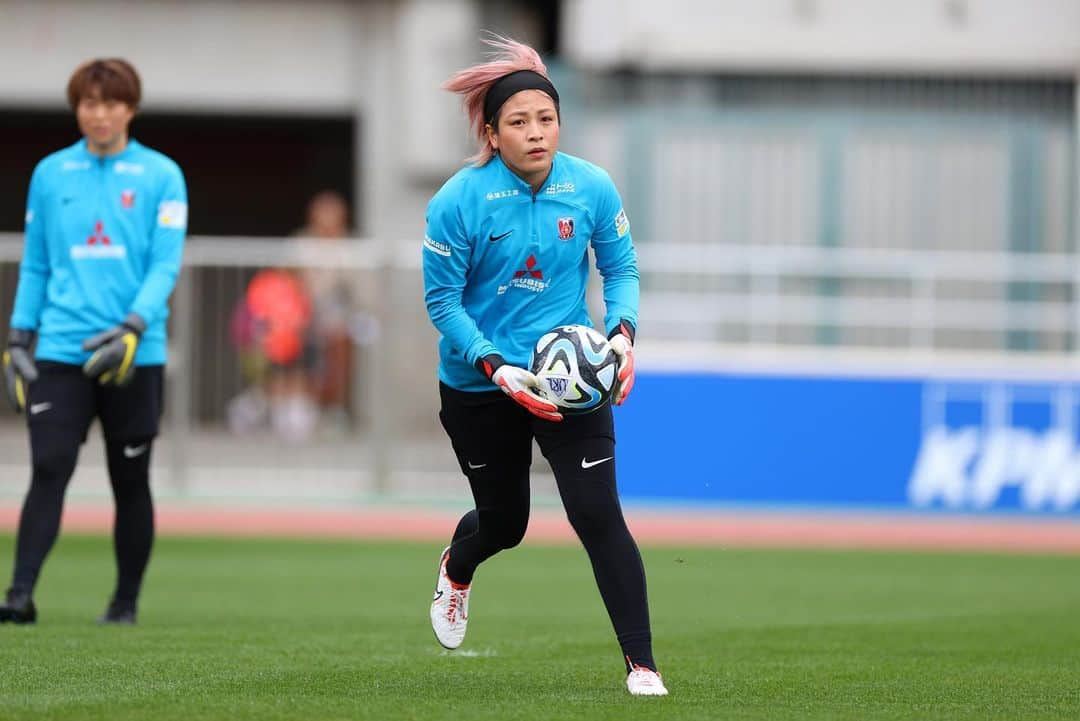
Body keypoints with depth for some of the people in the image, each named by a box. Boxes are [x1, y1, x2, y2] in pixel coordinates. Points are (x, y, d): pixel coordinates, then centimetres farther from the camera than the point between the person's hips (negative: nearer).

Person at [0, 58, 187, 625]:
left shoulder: (160, 176, 1)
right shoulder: (50, 174, 8)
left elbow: (165, 265, -5)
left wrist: (132, 329, -18)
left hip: (134, 358, -1)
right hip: (60, 353, 1)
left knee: (130, 482, 6)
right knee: (48, 471, -11)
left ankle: (126, 601, 17)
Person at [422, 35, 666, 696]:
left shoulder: (591, 188, -9)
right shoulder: (459, 201, -17)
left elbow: (622, 268, 3)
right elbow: (443, 301, -12)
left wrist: (623, 333, -15)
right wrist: (498, 370, -23)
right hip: (479, 387, -1)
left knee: (597, 513, -15)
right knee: (503, 522, 16)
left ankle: (641, 663, -9)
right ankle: (457, 568, 56)